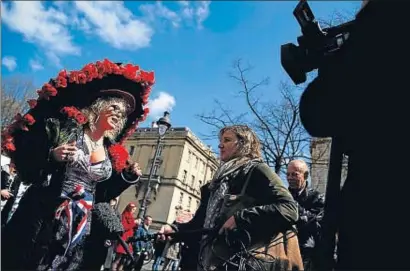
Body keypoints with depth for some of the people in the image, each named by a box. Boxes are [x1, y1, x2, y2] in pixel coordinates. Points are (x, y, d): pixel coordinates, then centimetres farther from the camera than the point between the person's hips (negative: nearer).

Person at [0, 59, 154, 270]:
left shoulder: (113, 155, 6)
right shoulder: (64, 126, -5)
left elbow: (101, 194, 11)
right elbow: (24, 165, -4)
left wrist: (128, 177, 0)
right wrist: (52, 156, -22)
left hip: (79, 229, 4)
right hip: (40, 222, -3)